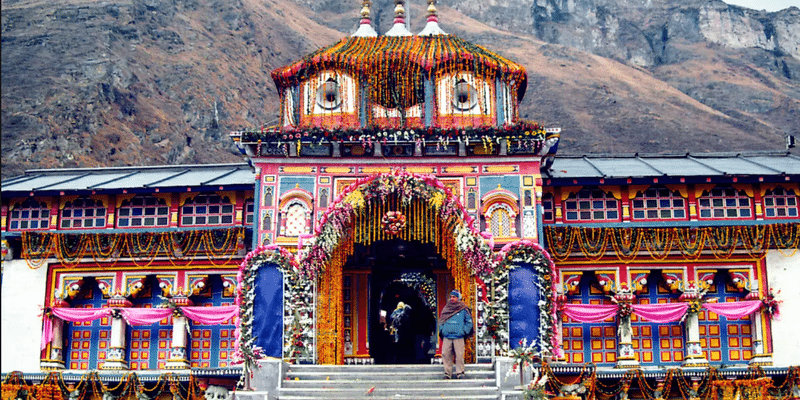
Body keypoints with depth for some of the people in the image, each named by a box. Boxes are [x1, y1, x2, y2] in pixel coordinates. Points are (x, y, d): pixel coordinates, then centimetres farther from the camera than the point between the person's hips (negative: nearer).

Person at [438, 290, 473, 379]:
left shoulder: (463, 309, 1)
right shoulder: (446, 309, 12)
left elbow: (469, 322, 4)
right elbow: (441, 321, 20)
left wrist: (463, 331, -4)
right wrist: (442, 330, 7)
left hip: (458, 337, -3)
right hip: (447, 337, 3)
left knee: (459, 355, -4)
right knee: (445, 355, 0)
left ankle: (460, 372, 6)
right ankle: (447, 373, 9)